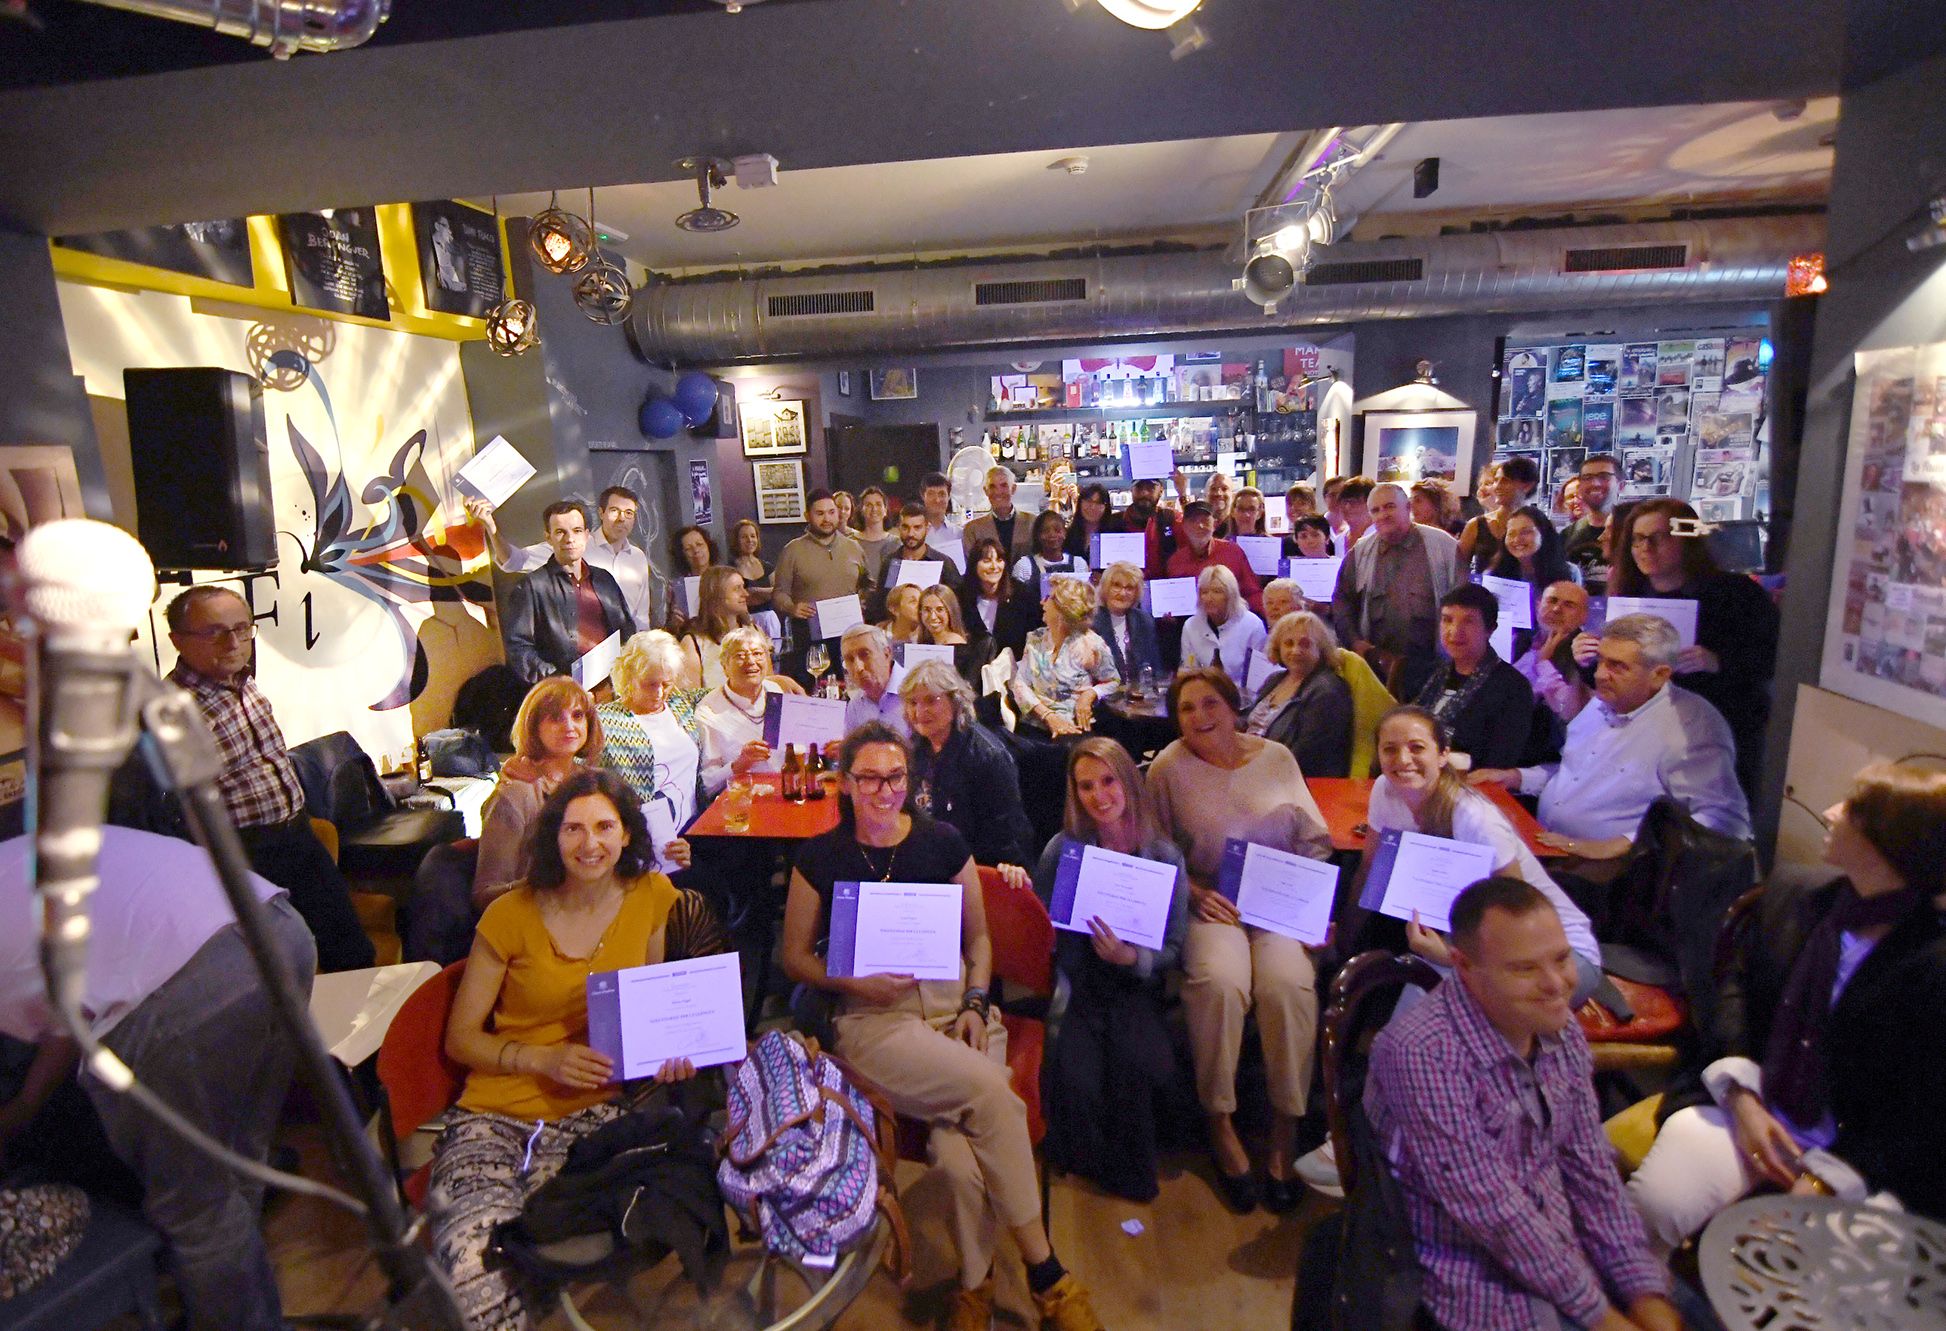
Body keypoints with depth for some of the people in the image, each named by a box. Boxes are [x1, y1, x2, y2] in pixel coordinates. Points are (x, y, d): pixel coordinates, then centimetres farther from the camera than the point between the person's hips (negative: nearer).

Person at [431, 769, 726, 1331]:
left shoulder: (652, 897, 2)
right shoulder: (510, 915, -3)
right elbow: (460, 1038, 3)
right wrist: (544, 1059, -13)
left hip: (597, 1110, 1)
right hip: (497, 1111, -1)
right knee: (476, 1258, -27)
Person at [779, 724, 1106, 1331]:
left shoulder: (942, 842, 6)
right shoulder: (820, 858, 2)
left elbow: (977, 938, 14)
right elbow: (795, 957, 8)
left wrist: (974, 1004, -3)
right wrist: (855, 982, -9)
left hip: (953, 1004, 2)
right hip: (872, 1020, -2)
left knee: (959, 1155, -25)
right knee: (989, 1089, -29)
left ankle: (976, 1282, 5)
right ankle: (1044, 1269, -10)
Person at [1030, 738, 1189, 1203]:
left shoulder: (1165, 856, 0)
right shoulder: (1064, 848, -1)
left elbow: (1173, 950, 0)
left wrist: (1132, 958, -18)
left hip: (1135, 988, 1)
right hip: (1076, 988, 0)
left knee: (1130, 1059, -27)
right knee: (1077, 1078, -24)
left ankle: (1129, 1172, 4)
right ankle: (1083, 1162, 11)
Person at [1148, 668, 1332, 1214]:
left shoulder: (1277, 758, 6)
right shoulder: (1168, 769, 1)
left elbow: (1316, 841, 10)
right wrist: (1195, 892, -11)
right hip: (1211, 904, -1)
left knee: (1288, 983, -28)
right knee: (1219, 983, -31)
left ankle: (1285, 1129, -8)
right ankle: (1220, 1123, -9)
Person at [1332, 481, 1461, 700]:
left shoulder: (1443, 546, 3)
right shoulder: (1359, 554, 11)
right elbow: (1342, 603, 13)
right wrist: (1355, 642, -1)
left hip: (1430, 663, -2)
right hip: (1377, 663, 2)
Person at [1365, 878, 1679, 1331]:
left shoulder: (1561, 1029, -4)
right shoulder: (1420, 1054, -30)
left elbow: (1591, 1170, 1)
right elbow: (1491, 1209, -24)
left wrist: (1646, 1294, -6)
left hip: (1565, 1246, 7)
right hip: (1478, 1277, -7)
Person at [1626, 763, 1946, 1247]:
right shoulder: (1794, 908, 6)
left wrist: (1820, 1184, -15)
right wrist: (1742, 1098, -2)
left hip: (1855, 1159, -3)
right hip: (1751, 1115, 3)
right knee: (1651, 1203, -23)